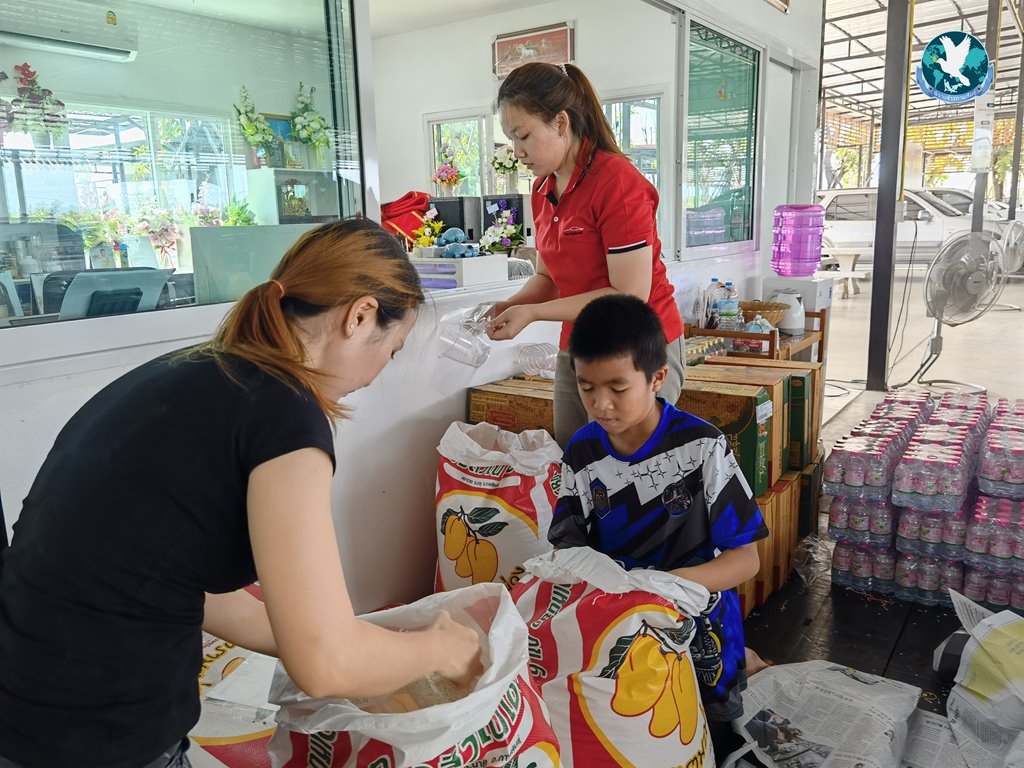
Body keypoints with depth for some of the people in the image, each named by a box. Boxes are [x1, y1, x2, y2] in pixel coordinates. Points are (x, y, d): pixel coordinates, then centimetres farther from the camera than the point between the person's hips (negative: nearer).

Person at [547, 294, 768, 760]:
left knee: (704, 746, 8)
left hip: (696, 628, -3)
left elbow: (745, 559, -16)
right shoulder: (582, 455, -7)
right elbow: (568, 548, 1)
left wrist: (670, 583, -32)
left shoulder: (700, 447, -19)